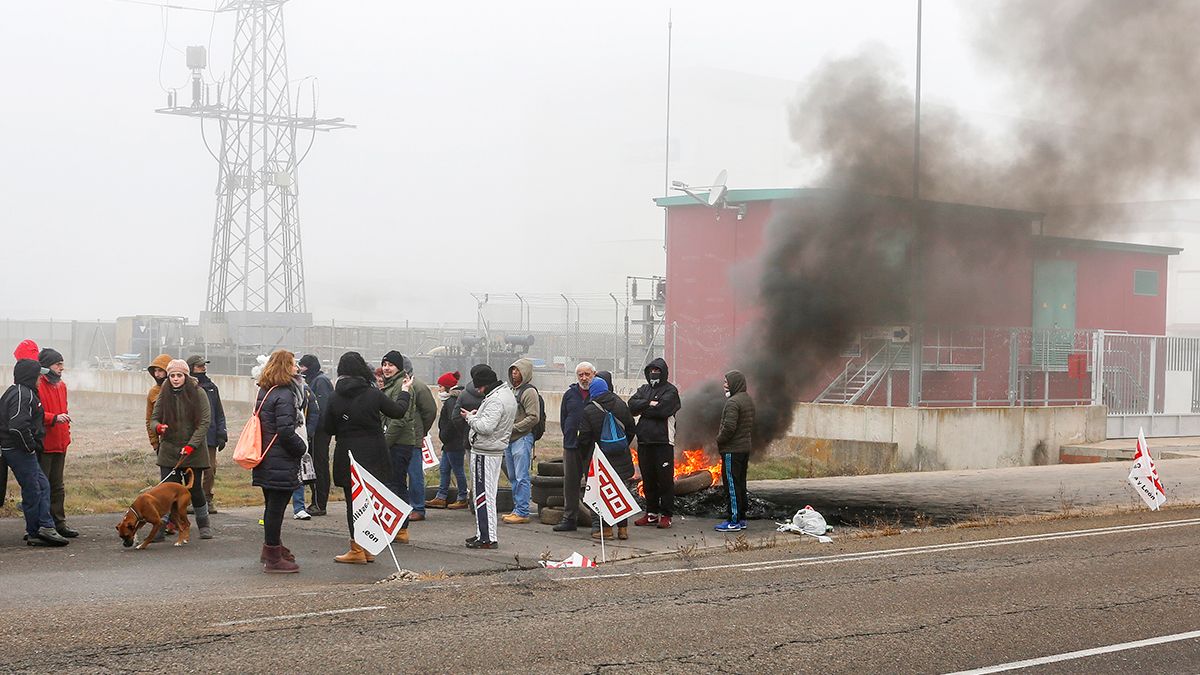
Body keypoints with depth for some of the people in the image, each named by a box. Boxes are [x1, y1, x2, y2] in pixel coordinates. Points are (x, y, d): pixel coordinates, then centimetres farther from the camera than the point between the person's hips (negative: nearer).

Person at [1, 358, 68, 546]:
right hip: (20, 451, -11)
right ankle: (35, 533, 0)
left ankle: (45, 528, 11)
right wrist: (30, 446, -17)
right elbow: (18, 425, -28)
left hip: (21, 451, 11)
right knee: (32, 490, -4)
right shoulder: (22, 394, -18)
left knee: (43, 485, 12)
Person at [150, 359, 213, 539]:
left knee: (195, 488, 3)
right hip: (168, 451, 2)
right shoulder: (164, 395, 4)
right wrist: (158, 427, -16)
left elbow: (205, 421, -7)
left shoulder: (198, 393, -4)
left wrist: (191, 445, -15)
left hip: (193, 451, -2)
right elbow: (154, 418, 10)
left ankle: (204, 526, 22)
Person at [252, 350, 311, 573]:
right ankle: (273, 559, 0)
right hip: (281, 462, -9)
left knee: (272, 505, 20)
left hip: (266, 460, 9)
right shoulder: (284, 395, -17)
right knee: (276, 507, -4)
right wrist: (302, 448, -7)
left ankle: (272, 547, 34)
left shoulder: (264, 392, 12)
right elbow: (286, 431, -22)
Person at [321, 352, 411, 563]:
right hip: (373, 455, 1)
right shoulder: (374, 394, -7)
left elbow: (327, 428, 2)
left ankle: (357, 549, 3)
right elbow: (397, 411, 8)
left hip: (347, 455, -1)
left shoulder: (335, 398, -5)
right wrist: (404, 392, 26)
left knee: (353, 501, 4)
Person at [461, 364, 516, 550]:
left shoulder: (495, 400, -20)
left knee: (484, 495, -6)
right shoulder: (507, 393, 13)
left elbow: (486, 427, -26)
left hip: (485, 453, -11)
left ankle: (488, 538, -5)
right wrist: (478, 415, 7)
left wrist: (470, 418, -11)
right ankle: (484, 533, 23)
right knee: (487, 494, 16)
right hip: (496, 450, 11)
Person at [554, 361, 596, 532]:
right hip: (572, 446, 4)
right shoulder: (570, 394, 11)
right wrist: (570, 436, 10)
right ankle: (569, 518, 14)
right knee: (570, 482, 7)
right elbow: (563, 418, 17)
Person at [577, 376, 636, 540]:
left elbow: (584, 438, -10)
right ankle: (623, 528, 13)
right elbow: (631, 428, 8)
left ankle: (606, 528, 4)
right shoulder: (621, 405, 0)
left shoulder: (589, 411, -13)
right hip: (621, 458, 4)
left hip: (600, 457, -4)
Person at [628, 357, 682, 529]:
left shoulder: (670, 391, -1)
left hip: (663, 441, -6)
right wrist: (649, 404, -13)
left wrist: (642, 409, -5)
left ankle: (666, 515, 2)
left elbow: (662, 409, -17)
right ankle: (651, 513, 19)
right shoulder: (643, 389, 17)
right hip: (644, 441, 6)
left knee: (665, 479, -3)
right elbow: (632, 404, 1)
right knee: (648, 479, 11)